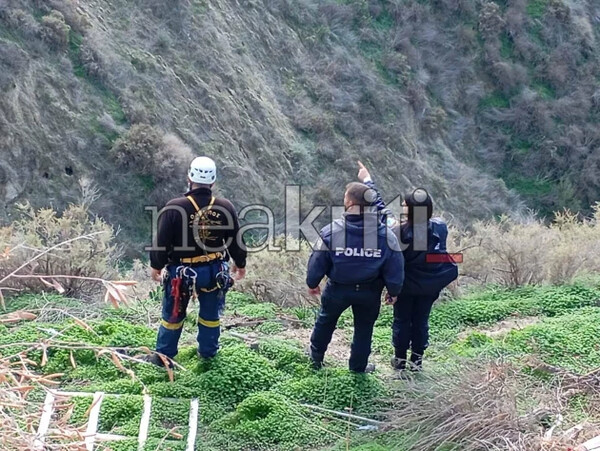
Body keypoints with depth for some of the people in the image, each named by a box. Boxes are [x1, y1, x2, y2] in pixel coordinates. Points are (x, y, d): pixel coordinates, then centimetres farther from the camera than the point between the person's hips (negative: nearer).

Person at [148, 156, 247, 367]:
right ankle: (208, 353, 35)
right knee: (210, 314, 21)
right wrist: (240, 264, 19)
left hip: (181, 272, -2)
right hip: (214, 271, 2)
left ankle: (163, 356, 27)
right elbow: (236, 240, 1)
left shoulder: (174, 208, -19)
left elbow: (162, 241, -11)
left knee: (173, 315, 15)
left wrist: (156, 266, 6)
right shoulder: (226, 208, -10)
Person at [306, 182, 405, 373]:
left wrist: (312, 283, 8)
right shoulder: (385, 234, -17)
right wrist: (394, 291, 8)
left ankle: (316, 356, 42)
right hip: (370, 292, 0)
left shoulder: (331, 231, -21)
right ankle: (358, 367, 33)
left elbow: (317, 262, -10)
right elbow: (395, 267, -9)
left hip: (338, 289, 0)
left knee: (326, 320, 26)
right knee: (364, 328, 21)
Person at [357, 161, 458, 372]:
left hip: (406, 285, -3)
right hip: (430, 286, 3)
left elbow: (381, 209, -16)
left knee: (402, 321, 16)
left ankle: (400, 359, 26)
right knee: (421, 321, 17)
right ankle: (417, 360, 26)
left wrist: (368, 181, -6)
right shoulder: (440, 227, -19)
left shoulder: (399, 230, -27)